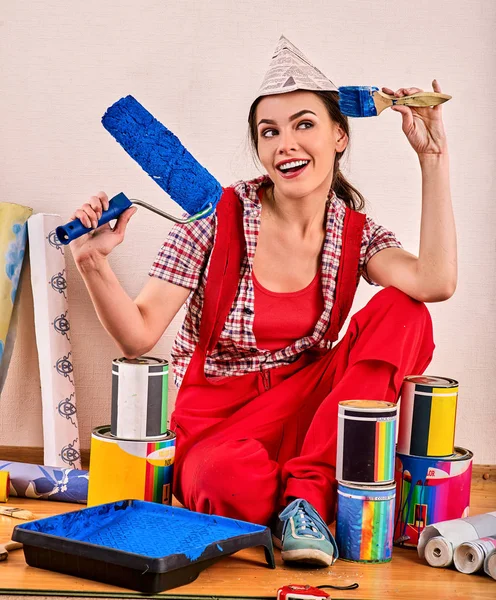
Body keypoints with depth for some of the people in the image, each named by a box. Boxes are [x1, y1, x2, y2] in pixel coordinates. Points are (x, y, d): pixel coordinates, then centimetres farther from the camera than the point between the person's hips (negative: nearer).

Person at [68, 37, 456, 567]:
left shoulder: (355, 233, 0)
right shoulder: (218, 218, -8)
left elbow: (436, 283, -22)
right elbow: (138, 336, -11)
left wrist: (433, 158, -17)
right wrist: (93, 264, -28)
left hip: (304, 405, 4)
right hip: (218, 419, -4)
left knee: (401, 313, -19)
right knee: (229, 482, -40)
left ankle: (306, 489, -21)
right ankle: (313, 496, -5)